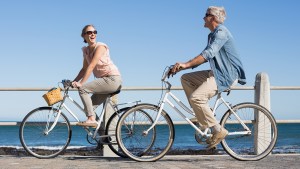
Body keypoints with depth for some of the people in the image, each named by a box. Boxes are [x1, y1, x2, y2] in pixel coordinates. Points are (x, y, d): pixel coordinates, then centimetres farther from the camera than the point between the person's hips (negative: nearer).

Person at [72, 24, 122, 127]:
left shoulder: (100, 47, -13)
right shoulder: (85, 50, 11)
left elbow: (91, 66, -21)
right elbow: (84, 69, 13)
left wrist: (81, 83, -26)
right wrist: (74, 82, 1)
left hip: (113, 79, -8)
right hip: (104, 81, 8)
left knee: (83, 88, -19)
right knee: (89, 106, 4)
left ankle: (91, 119, -18)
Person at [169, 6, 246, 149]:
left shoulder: (221, 32, -14)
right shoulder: (212, 35, 19)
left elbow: (208, 53, -27)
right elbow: (205, 56, 18)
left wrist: (186, 64, -34)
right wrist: (183, 66, 7)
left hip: (226, 75, -10)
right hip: (216, 73, 10)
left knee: (196, 97, -24)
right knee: (186, 78, 6)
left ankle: (218, 131, -15)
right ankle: (204, 115, 4)